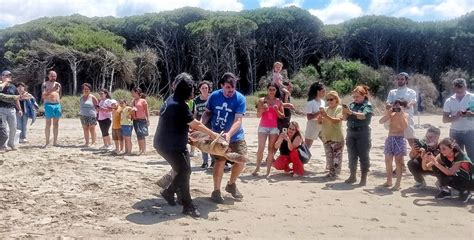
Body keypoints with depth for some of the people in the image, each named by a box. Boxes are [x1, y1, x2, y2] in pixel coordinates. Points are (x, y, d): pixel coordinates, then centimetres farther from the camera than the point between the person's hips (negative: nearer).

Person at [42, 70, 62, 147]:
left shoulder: (58, 84, 14)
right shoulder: (45, 84, 1)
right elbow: (43, 95, -10)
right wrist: (52, 89, -21)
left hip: (57, 105, 4)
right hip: (48, 105, -4)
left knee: (56, 124, 5)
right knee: (48, 124, -4)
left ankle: (55, 142, 10)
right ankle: (47, 142, 0)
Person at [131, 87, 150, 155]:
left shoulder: (143, 101, -5)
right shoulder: (133, 101, 13)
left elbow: (146, 111, -6)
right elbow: (132, 110, 18)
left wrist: (148, 120, -10)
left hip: (142, 120, -6)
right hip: (135, 120, 6)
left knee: (141, 136, -10)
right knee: (138, 136, 9)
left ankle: (144, 150, -3)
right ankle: (140, 150, 14)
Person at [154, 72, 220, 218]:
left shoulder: (172, 100, 5)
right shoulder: (179, 105, -25)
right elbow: (196, 124, -16)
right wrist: (212, 134, -5)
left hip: (175, 144, 10)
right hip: (168, 145, -10)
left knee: (183, 170, 12)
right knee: (184, 171, -11)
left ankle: (169, 192, 30)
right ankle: (187, 206, -6)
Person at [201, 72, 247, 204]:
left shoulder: (240, 99, -16)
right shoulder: (214, 96, -9)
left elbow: (238, 121, -24)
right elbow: (207, 113, 4)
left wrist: (229, 134, -39)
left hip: (236, 136, 1)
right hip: (218, 136, 0)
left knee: (242, 161, -2)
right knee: (220, 161, -10)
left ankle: (231, 184, 25)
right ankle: (216, 191, 7)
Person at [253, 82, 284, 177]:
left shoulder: (279, 101, 7)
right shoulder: (262, 100, 4)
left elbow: (282, 116, 6)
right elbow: (258, 115, 1)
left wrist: (277, 110, -11)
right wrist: (263, 109, -17)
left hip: (274, 128, 1)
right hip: (263, 127, -1)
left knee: (271, 149, 0)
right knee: (260, 148, -7)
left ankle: (268, 170, 3)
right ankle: (257, 167, 2)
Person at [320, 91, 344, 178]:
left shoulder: (340, 108, -4)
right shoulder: (326, 109, 11)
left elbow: (337, 120, -18)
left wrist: (326, 116, -29)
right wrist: (320, 116, -13)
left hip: (337, 137, -5)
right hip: (326, 136, 5)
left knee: (336, 156, -3)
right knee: (329, 156, 9)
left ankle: (334, 173, 3)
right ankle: (331, 171, 18)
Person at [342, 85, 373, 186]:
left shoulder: (368, 105, -3)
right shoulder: (352, 105, 11)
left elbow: (363, 116, -19)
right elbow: (345, 118, 10)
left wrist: (351, 112, -25)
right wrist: (344, 112, -10)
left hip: (362, 133, -5)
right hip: (351, 133, 6)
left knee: (363, 156, 0)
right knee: (351, 156, 11)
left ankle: (364, 178, 7)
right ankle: (353, 176, 22)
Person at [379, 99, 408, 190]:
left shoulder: (405, 115, -1)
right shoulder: (390, 114, 7)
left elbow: (405, 126, -17)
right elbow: (381, 121, -6)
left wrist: (401, 114, -19)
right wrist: (387, 113, -14)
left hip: (399, 139, -4)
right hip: (390, 138, 4)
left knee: (398, 162, -4)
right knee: (388, 161, 9)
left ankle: (398, 184, 0)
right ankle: (389, 181, 23)